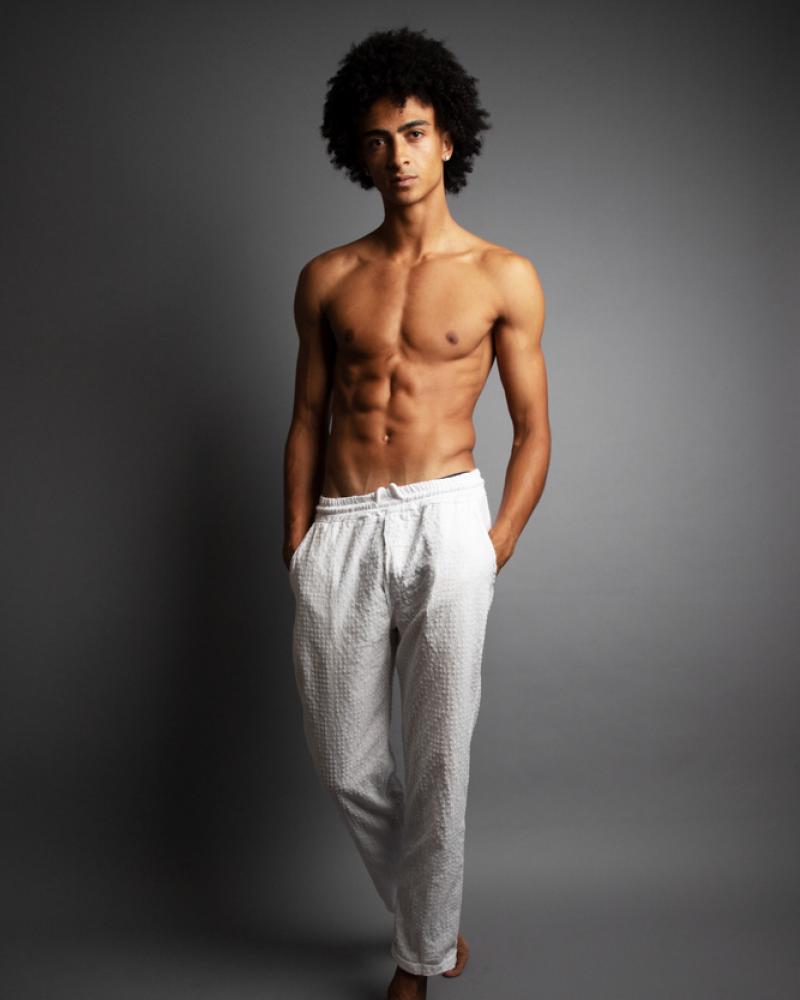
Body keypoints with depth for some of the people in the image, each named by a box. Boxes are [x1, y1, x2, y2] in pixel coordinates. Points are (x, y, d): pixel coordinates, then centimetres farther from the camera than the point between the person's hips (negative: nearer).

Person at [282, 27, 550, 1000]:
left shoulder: (503, 278, 4)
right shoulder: (327, 279, 10)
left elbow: (533, 431, 5)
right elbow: (307, 420, 12)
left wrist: (494, 548, -2)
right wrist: (299, 548, 6)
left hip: (445, 518, -2)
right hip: (340, 527, 3)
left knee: (439, 761, 2)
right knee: (344, 764, 8)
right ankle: (429, 911, 35)